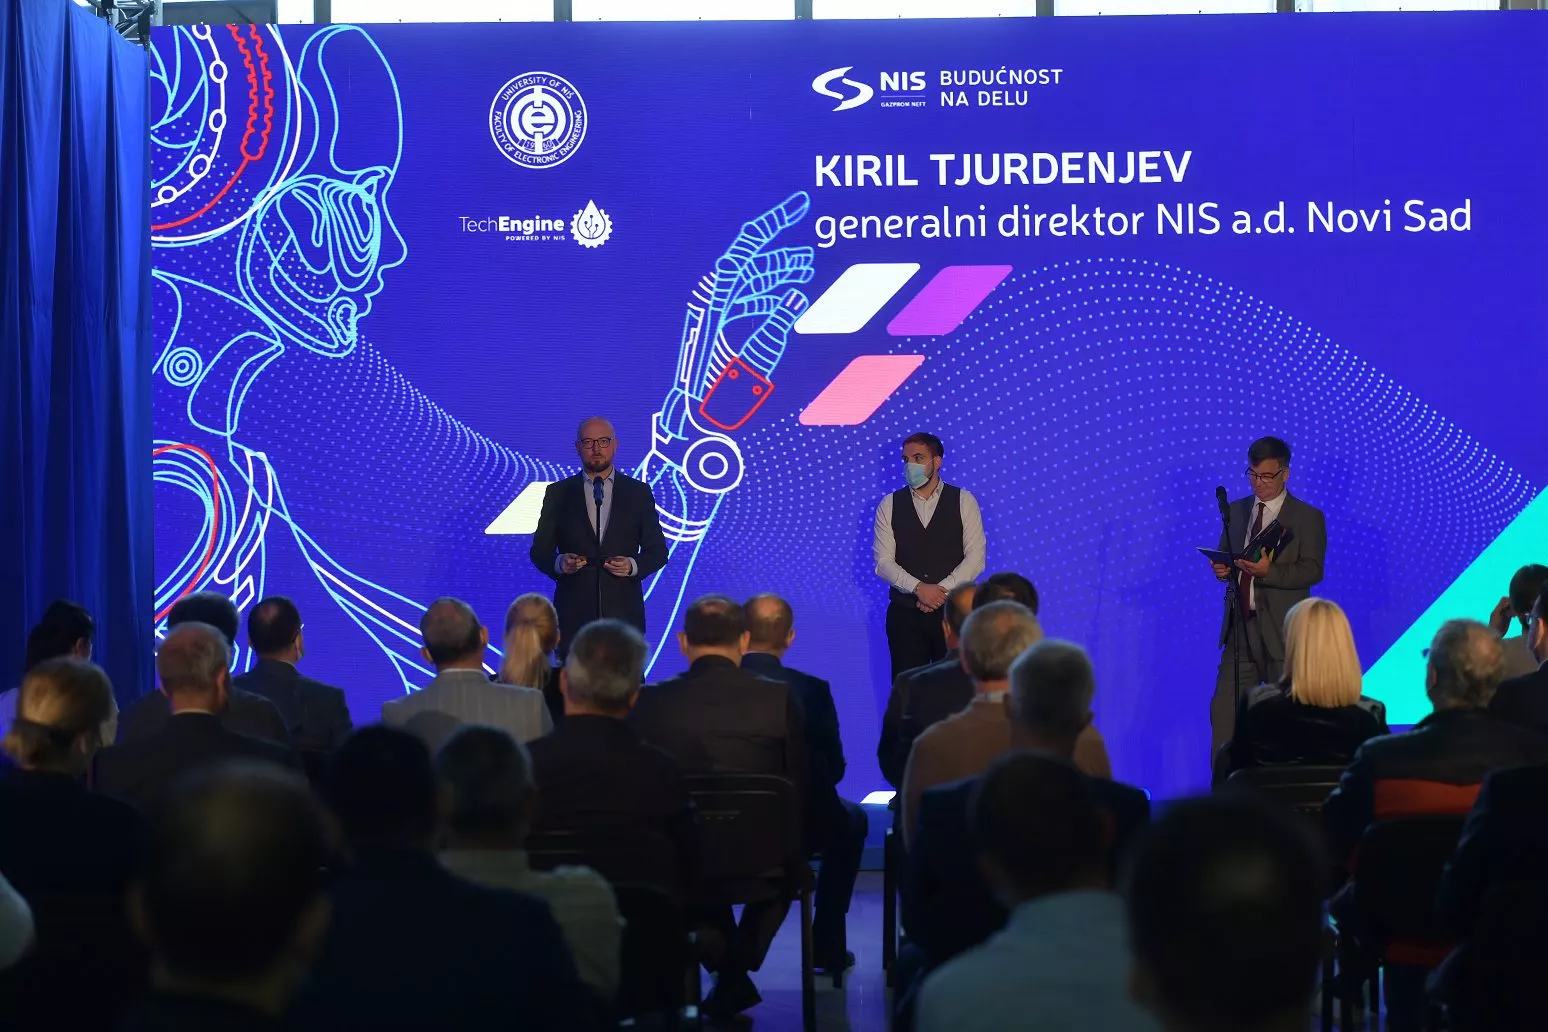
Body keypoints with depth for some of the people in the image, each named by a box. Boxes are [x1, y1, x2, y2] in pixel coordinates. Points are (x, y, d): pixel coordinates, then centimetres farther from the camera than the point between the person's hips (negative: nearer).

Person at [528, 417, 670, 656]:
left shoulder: (639, 492, 9)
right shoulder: (558, 493, 9)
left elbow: (657, 551, 9)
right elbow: (540, 551, 9)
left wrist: (633, 565, -11)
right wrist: (559, 563, -12)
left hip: (623, 612, 0)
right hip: (573, 612, 0)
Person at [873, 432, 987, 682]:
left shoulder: (964, 501, 3)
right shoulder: (889, 505, 5)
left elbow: (975, 557, -4)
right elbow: (883, 562, -1)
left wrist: (942, 590, -15)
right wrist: (919, 589, -16)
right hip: (905, 613, 1)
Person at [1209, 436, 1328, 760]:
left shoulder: (1308, 518, -2)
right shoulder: (1236, 511, 13)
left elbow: (1312, 571, -10)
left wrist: (1269, 570, -25)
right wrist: (1222, 569, -5)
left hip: (1282, 632, -4)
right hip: (1240, 626, 4)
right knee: (1224, 710, -1)